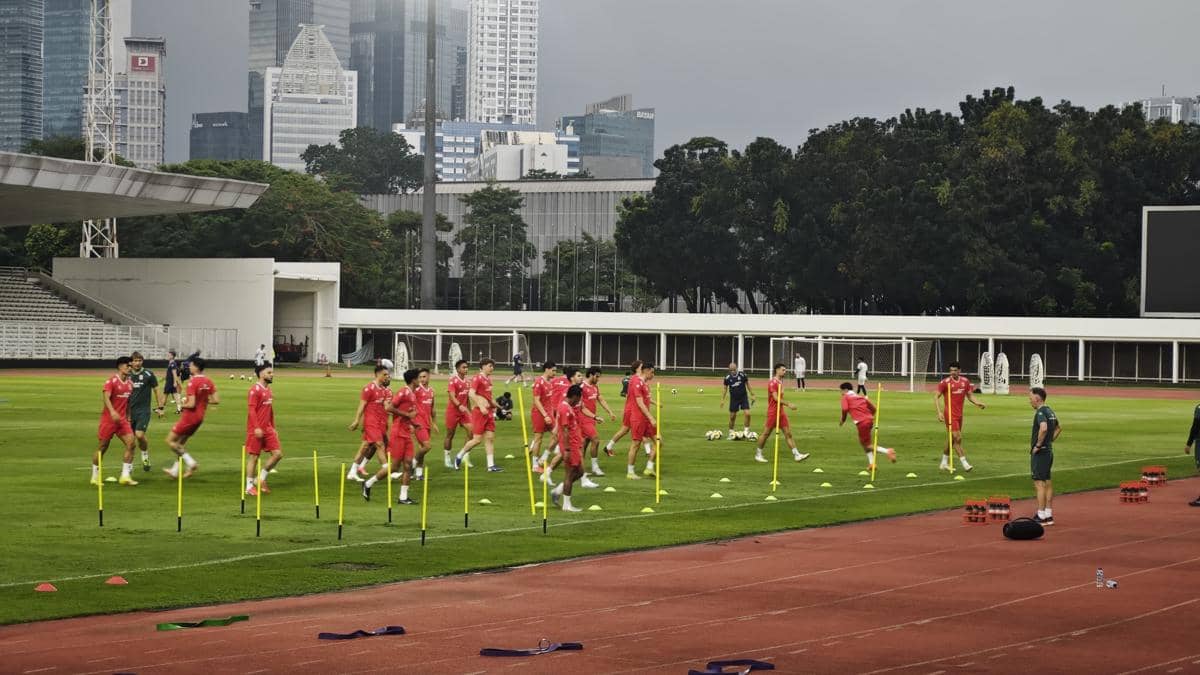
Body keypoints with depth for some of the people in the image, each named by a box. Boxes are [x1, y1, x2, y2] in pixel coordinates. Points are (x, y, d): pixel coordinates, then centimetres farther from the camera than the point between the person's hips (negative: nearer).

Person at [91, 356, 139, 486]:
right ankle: (95, 476, 17)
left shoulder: (129, 383, 10)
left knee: (130, 443, -10)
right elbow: (106, 397, -24)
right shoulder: (111, 381, -11)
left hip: (122, 419, 6)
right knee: (103, 447, 3)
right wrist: (112, 412, -38)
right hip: (109, 418, -6)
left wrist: (128, 416, 21)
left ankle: (125, 476, -6)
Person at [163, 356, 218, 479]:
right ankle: (175, 470, 24)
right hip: (200, 417, 8)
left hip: (189, 417, -8)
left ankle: (190, 463, -4)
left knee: (170, 440, 2)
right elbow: (216, 401, 3)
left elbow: (191, 404, -24)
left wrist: (182, 404, -5)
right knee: (181, 442, 20)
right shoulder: (208, 382, 3)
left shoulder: (192, 382, -20)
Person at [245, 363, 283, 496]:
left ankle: (261, 479, 14)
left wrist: (273, 428, 20)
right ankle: (249, 486, 8)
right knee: (254, 456, -1)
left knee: (278, 453, 1)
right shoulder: (255, 390, -12)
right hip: (256, 430, -8)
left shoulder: (268, 390, 14)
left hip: (268, 429, 8)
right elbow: (251, 410, -18)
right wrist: (256, 428, -24)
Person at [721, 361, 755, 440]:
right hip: (734, 399, 1)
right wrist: (722, 399, 3)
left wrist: (752, 395, 5)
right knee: (732, 416, 5)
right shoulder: (727, 378, -6)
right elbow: (725, 388, 6)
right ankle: (731, 432, 21)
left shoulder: (742, 375, -10)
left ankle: (746, 430, 0)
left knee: (747, 413, -15)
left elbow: (747, 384, 3)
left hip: (744, 397, -1)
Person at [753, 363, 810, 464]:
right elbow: (776, 398, -24)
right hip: (773, 412, -9)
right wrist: (788, 404, -27)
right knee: (766, 434, 2)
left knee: (788, 433, 2)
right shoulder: (773, 383, -15)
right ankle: (758, 454, 14)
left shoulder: (780, 382, 13)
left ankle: (796, 455, -1)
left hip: (781, 412, 9)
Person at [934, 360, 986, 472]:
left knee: (951, 439, 14)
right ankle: (964, 463, -9)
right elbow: (936, 397, -8)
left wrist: (977, 403, -4)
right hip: (950, 415, -6)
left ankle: (944, 464, 25)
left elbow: (970, 395, 15)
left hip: (959, 415, 6)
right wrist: (939, 412, -19)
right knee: (958, 438, -12)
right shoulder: (945, 382, -10)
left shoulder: (965, 381, 6)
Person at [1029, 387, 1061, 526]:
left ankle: (1041, 516, -7)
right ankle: (1049, 515, 16)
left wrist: (1038, 445, -24)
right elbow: (1059, 428, 28)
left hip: (1039, 452, -10)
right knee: (1047, 483, 12)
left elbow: (1043, 428, -35)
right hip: (1049, 451, 10)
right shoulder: (1050, 411, 13)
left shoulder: (1040, 412, -17)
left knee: (1039, 484, -7)